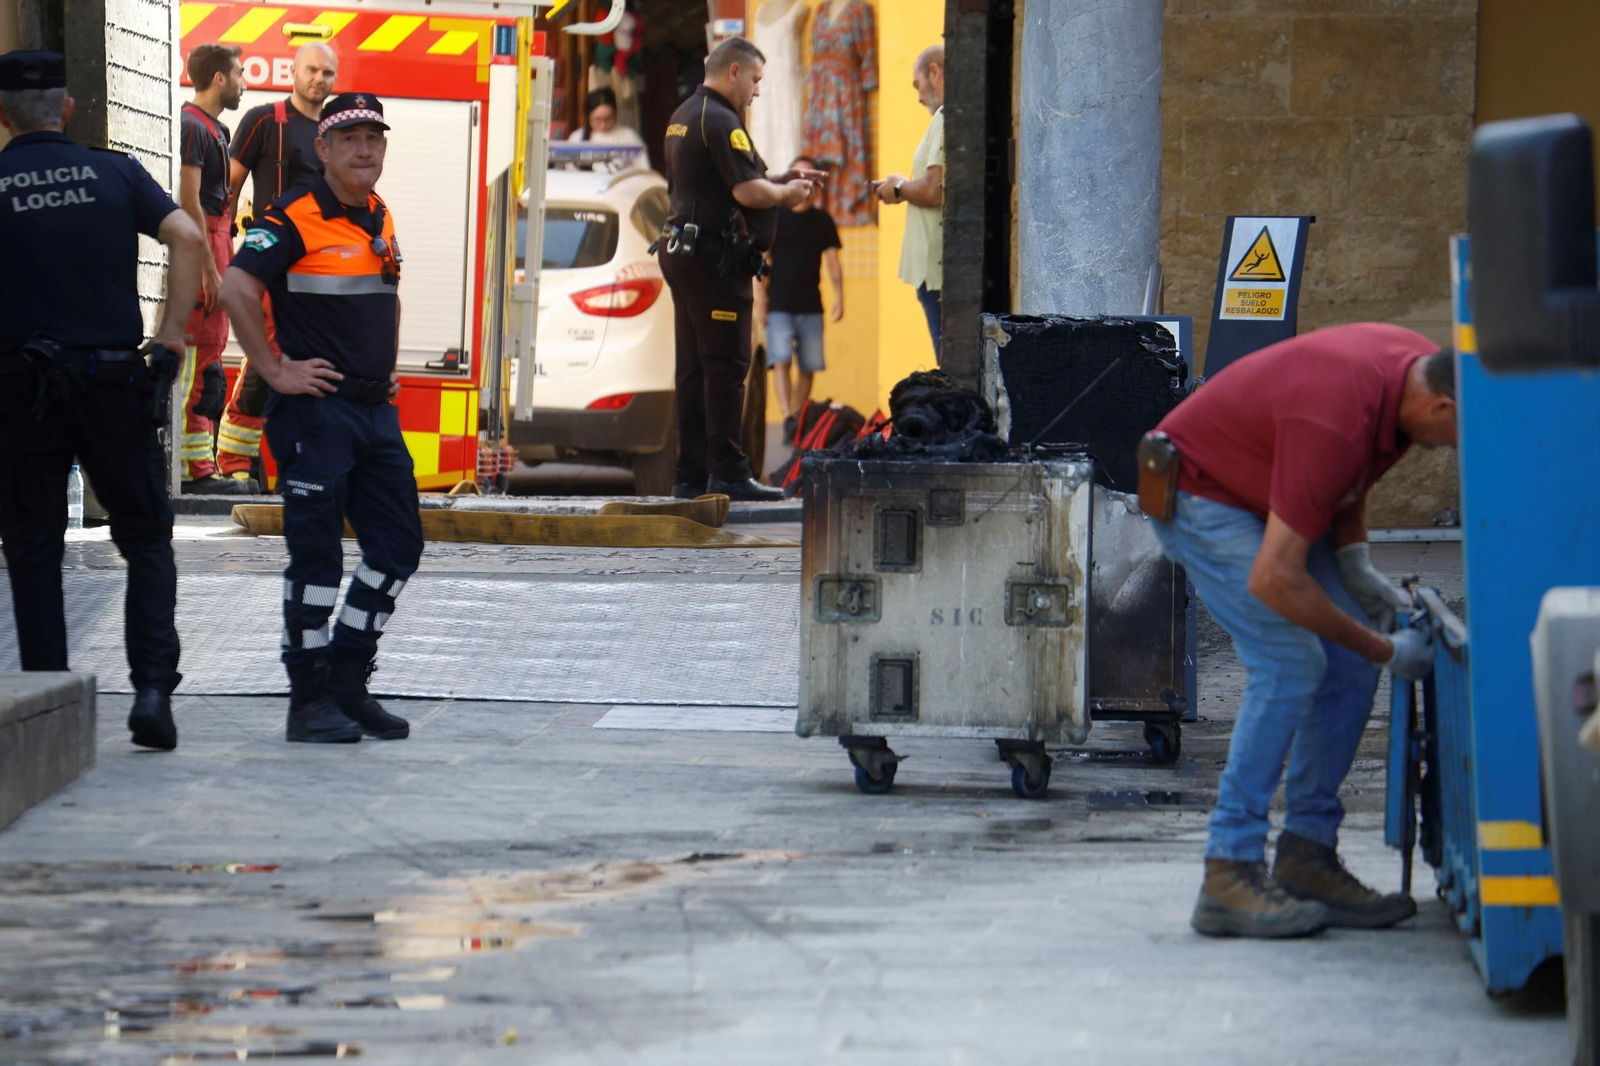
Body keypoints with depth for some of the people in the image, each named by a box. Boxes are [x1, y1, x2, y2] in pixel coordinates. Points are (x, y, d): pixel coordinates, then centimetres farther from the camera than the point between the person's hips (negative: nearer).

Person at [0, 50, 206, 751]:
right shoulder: (115, 173, 3)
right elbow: (188, 239, -7)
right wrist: (172, 330, -3)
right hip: (113, 376, 1)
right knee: (145, 539, 9)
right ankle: (152, 686, -7)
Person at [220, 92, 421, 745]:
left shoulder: (379, 220, 15)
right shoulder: (294, 218, -11)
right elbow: (237, 289, -21)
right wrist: (275, 371, -18)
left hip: (376, 409, 8)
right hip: (317, 408, -8)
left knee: (398, 545, 7)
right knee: (316, 555, -5)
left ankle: (347, 684, 17)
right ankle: (310, 699, 2)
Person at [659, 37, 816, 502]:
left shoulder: (683, 117, 18)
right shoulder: (720, 122, -14)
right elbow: (748, 191, -21)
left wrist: (776, 184, 17)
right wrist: (786, 193, -3)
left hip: (682, 251, 10)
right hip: (717, 258, -10)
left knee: (694, 368, 10)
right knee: (726, 366, -8)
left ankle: (691, 474, 10)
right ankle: (727, 471, -9)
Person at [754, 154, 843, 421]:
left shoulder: (822, 221, 9)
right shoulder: (774, 217, 3)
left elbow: (832, 261, 9)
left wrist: (839, 296, -4)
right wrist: (760, 300, -3)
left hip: (811, 307, 3)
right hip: (779, 305, -3)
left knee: (809, 367, 3)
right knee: (780, 361, -16)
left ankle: (799, 418, 15)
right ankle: (787, 419, -26)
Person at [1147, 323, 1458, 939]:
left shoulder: (1422, 372, -11)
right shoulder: (1335, 419, -38)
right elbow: (1274, 580, -34)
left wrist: (1354, 564, -3)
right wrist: (1385, 650, -24)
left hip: (1268, 493, 9)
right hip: (1199, 493, -9)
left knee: (1350, 665, 0)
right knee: (1289, 665, -20)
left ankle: (1306, 859, 4)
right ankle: (1229, 875, -18)